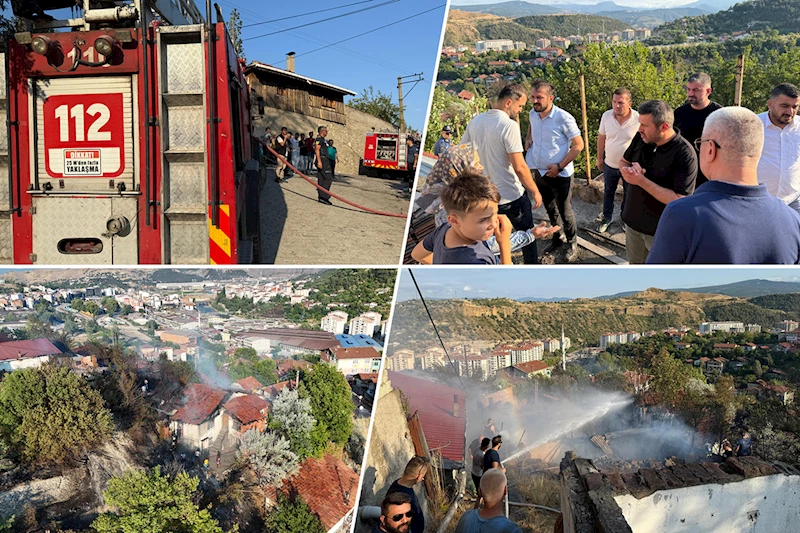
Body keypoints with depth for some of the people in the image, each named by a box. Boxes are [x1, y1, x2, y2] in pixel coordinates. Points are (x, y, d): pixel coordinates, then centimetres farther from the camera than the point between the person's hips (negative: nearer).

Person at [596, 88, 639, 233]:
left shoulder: (639, 119, -23)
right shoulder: (606, 116, -12)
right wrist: (599, 158, 8)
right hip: (610, 165, 3)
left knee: (629, 195, 18)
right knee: (608, 193, 22)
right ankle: (606, 217, 43)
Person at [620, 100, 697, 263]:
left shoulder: (685, 154, -25)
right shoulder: (641, 138, -6)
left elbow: (680, 200, -28)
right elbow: (623, 162, 11)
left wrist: (641, 180, -30)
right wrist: (628, 171, -15)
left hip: (660, 229, -6)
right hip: (633, 220, 6)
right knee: (634, 262, 24)